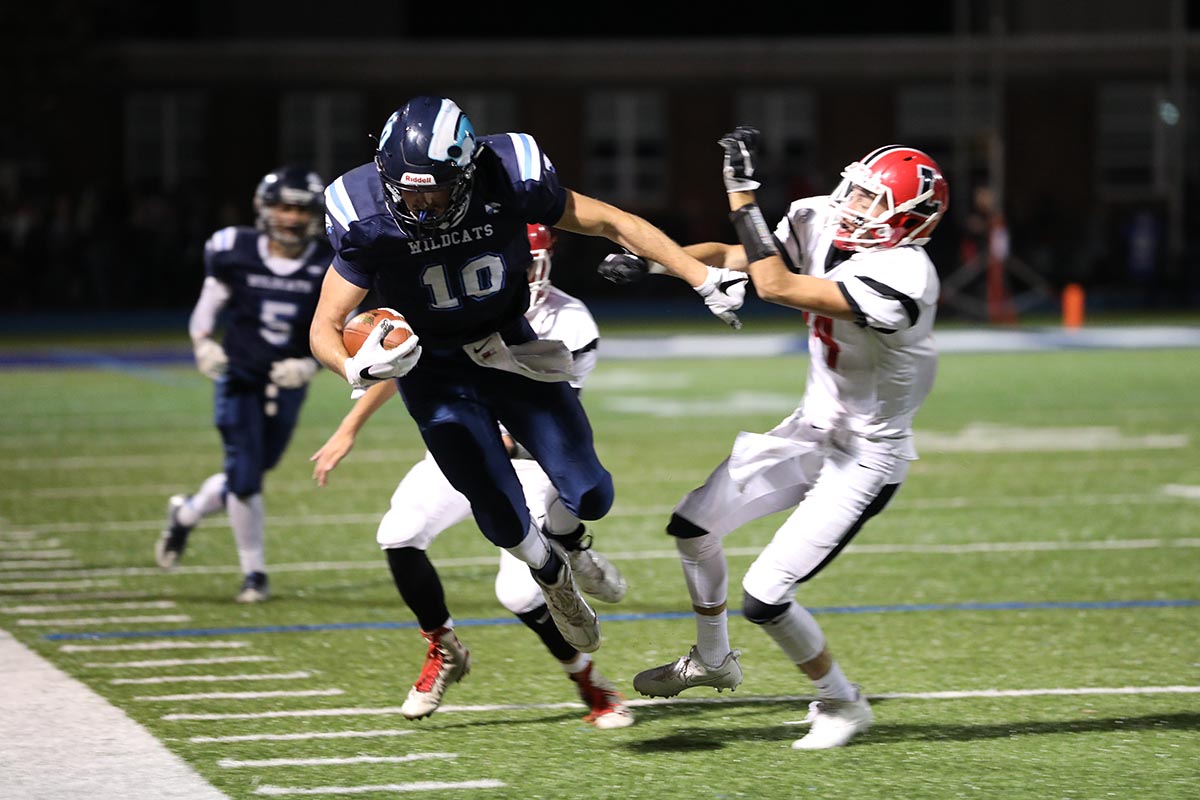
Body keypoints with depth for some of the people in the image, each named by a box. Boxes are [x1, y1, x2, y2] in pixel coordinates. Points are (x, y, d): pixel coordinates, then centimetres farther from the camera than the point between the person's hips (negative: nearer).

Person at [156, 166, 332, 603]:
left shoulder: (328, 268, -7)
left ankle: (187, 512, 37)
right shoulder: (236, 253, -9)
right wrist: (203, 345, -16)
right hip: (238, 376, -2)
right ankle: (254, 572, 6)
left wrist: (311, 364, -18)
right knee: (245, 475, -10)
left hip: (287, 384, 2)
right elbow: (206, 312, 3)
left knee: (251, 473, 7)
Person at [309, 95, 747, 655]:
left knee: (588, 495, -3)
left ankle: (562, 537, 36)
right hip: (435, 372, -2)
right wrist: (356, 368, -41)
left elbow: (610, 223, -10)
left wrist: (704, 278, -9)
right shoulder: (365, 218, -24)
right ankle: (553, 576, 28)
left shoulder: (509, 180, -23)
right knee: (503, 517, -9)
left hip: (510, 350, 2)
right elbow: (326, 326, -18)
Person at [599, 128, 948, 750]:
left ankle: (841, 703, 15)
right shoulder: (822, 223, -8)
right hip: (812, 427, 8)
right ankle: (712, 660, 38)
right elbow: (729, 256, 2)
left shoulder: (899, 278, -33)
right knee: (695, 524, 15)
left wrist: (742, 191, -33)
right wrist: (648, 258, -14)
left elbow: (775, 287, -35)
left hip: (864, 459, -8)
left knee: (764, 597, -11)